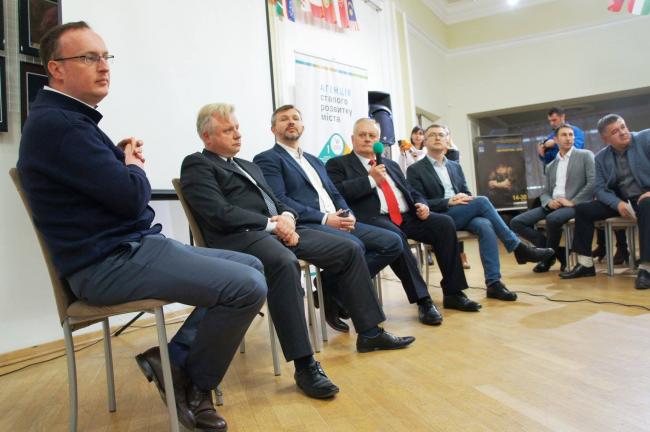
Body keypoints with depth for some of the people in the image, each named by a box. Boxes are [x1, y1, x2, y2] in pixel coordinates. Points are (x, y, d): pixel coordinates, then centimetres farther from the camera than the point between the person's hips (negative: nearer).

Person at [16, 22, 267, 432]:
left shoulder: (73, 118, 19)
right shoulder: (55, 122, -15)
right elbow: (131, 196, -20)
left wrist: (125, 161, -2)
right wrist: (135, 168, 1)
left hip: (131, 248, 11)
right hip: (110, 263, -11)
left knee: (251, 266, 9)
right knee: (249, 286, -21)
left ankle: (176, 358, 9)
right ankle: (195, 385, 3)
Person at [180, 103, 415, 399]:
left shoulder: (250, 166, 28)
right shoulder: (197, 165, 3)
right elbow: (219, 213, -12)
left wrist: (287, 217, -2)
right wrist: (271, 223, -12)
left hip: (277, 229, 8)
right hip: (239, 237, -8)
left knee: (350, 249, -1)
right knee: (284, 262, -40)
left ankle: (369, 332, 9)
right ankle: (305, 365, -32)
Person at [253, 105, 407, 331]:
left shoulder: (315, 161, 29)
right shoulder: (267, 159, 4)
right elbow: (279, 201, -10)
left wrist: (348, 214, 0)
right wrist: (324, 218, -17)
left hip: (338, 222, 8)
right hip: (305, 226, -8)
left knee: (392, 242, -8)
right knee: (353, 246, -34)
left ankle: (333, 287, -3)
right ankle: (330, 292, -7)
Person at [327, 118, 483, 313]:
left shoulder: (391, 164, 27)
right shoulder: (338, 164, 9)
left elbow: (411, 191, 25)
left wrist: (421, 204, 2)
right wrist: (371, 179, -7)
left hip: (406, 216, 6)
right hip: (374, 219, -6)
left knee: (444, 223, -16)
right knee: (395, 236, -37)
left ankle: (453, 294, -9)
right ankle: (422, 299, -27)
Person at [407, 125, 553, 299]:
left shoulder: (455, 167, 22)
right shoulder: (415, 170, 3)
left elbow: (466, 194, 19)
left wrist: (466, 199, -7)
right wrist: (449, 202, -18)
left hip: (462, 216, 5)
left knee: (485, 225, -30)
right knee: (481, 201, -26)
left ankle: (493, 283, -30)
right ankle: (518, 248, -16)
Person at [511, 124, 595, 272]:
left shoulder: (585, 155, 5)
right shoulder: (550, 166, 20)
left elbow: (594, 182, -7)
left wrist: (573, 202, -15)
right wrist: (549, 202, -8)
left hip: (575, 205, -5)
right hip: (553, 205, 6)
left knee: (553, 219, -38)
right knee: (516, 223, -12)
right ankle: (557, 251, -4)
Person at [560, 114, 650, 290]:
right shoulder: (601, 157, 4)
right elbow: (600, 189, 0)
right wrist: (618, 203, -20)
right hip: (621, 200, 5)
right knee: (582, 210, -9)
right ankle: (585, 264, -4)